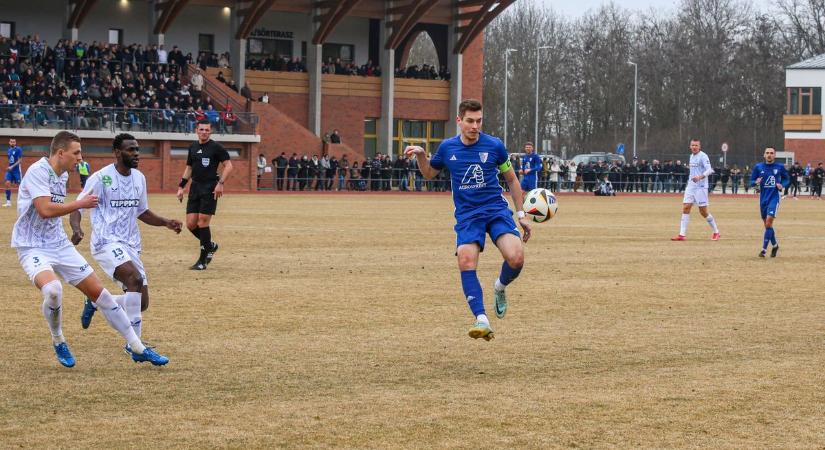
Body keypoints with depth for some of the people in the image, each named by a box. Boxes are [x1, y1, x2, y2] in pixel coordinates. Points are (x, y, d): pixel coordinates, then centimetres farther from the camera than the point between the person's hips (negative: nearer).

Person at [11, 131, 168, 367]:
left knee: (100, 292, 4)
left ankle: (138, 349, 11)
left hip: (60, 245, 8)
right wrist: (81, 204, -17)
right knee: (53, 289, -35)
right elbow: (45, 210, -26)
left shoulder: (63, 175, 10)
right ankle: (58, 342, -6)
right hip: (33, 248, -8)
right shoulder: (38, 171, -17)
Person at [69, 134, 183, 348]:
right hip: (107, 242, -7)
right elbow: (77, 208, -9)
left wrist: (166, 223, 8)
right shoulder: (101, 178, -9)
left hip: (130, 246, 7)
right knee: (135, 278, -31)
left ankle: (95, 302, 29)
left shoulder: (139, 178, 11)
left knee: (141, 303, 2)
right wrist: (76, 229, -30)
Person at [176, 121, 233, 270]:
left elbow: (228, 166, -6)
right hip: (195, 188, 6)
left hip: (210, 189, -6)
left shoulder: (216, 147, -5)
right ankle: (210, 246, 26)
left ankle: (203, 261, 1)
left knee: (203, 223, -8)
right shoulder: (193, 147, 14)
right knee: (191, 224, 1)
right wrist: (181, 187, 15)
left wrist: (221, 183, -16)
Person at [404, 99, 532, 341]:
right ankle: (481, 320, -25)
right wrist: (420, 156, 1)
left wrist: (521, 215, 11)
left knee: (516, 258, -23)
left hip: (496, 209, -1)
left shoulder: (494, 146, 0)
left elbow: (511, 179, 12)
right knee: (466, 260, -25)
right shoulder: (447, 148, 5)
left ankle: (500, 287, 12)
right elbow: (429, 173, 22)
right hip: (467, 215, 1)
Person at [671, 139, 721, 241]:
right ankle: (681, 234, -4)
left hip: (701, 187, -7)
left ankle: (716, 232, 13)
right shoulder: (691, 156, 14)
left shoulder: (703, 156, -11)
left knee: (703, 211, -3)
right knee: (685, 208, -3)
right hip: (691, 186, 7)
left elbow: (709, 170, -22)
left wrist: (700, 177, -37)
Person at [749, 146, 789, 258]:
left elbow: (787, 179, 12)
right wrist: (756, 183, -17)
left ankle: (764, 249, -14)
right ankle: (774, 245, 32)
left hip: (774, 197, -3)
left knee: (768, 222, -16)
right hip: (763, 198, 3)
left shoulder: (780, 167, 0)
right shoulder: (758, 167, 2)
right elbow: (751, 182, 6)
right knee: (767, 224, 10)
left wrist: (782, 185, -9)